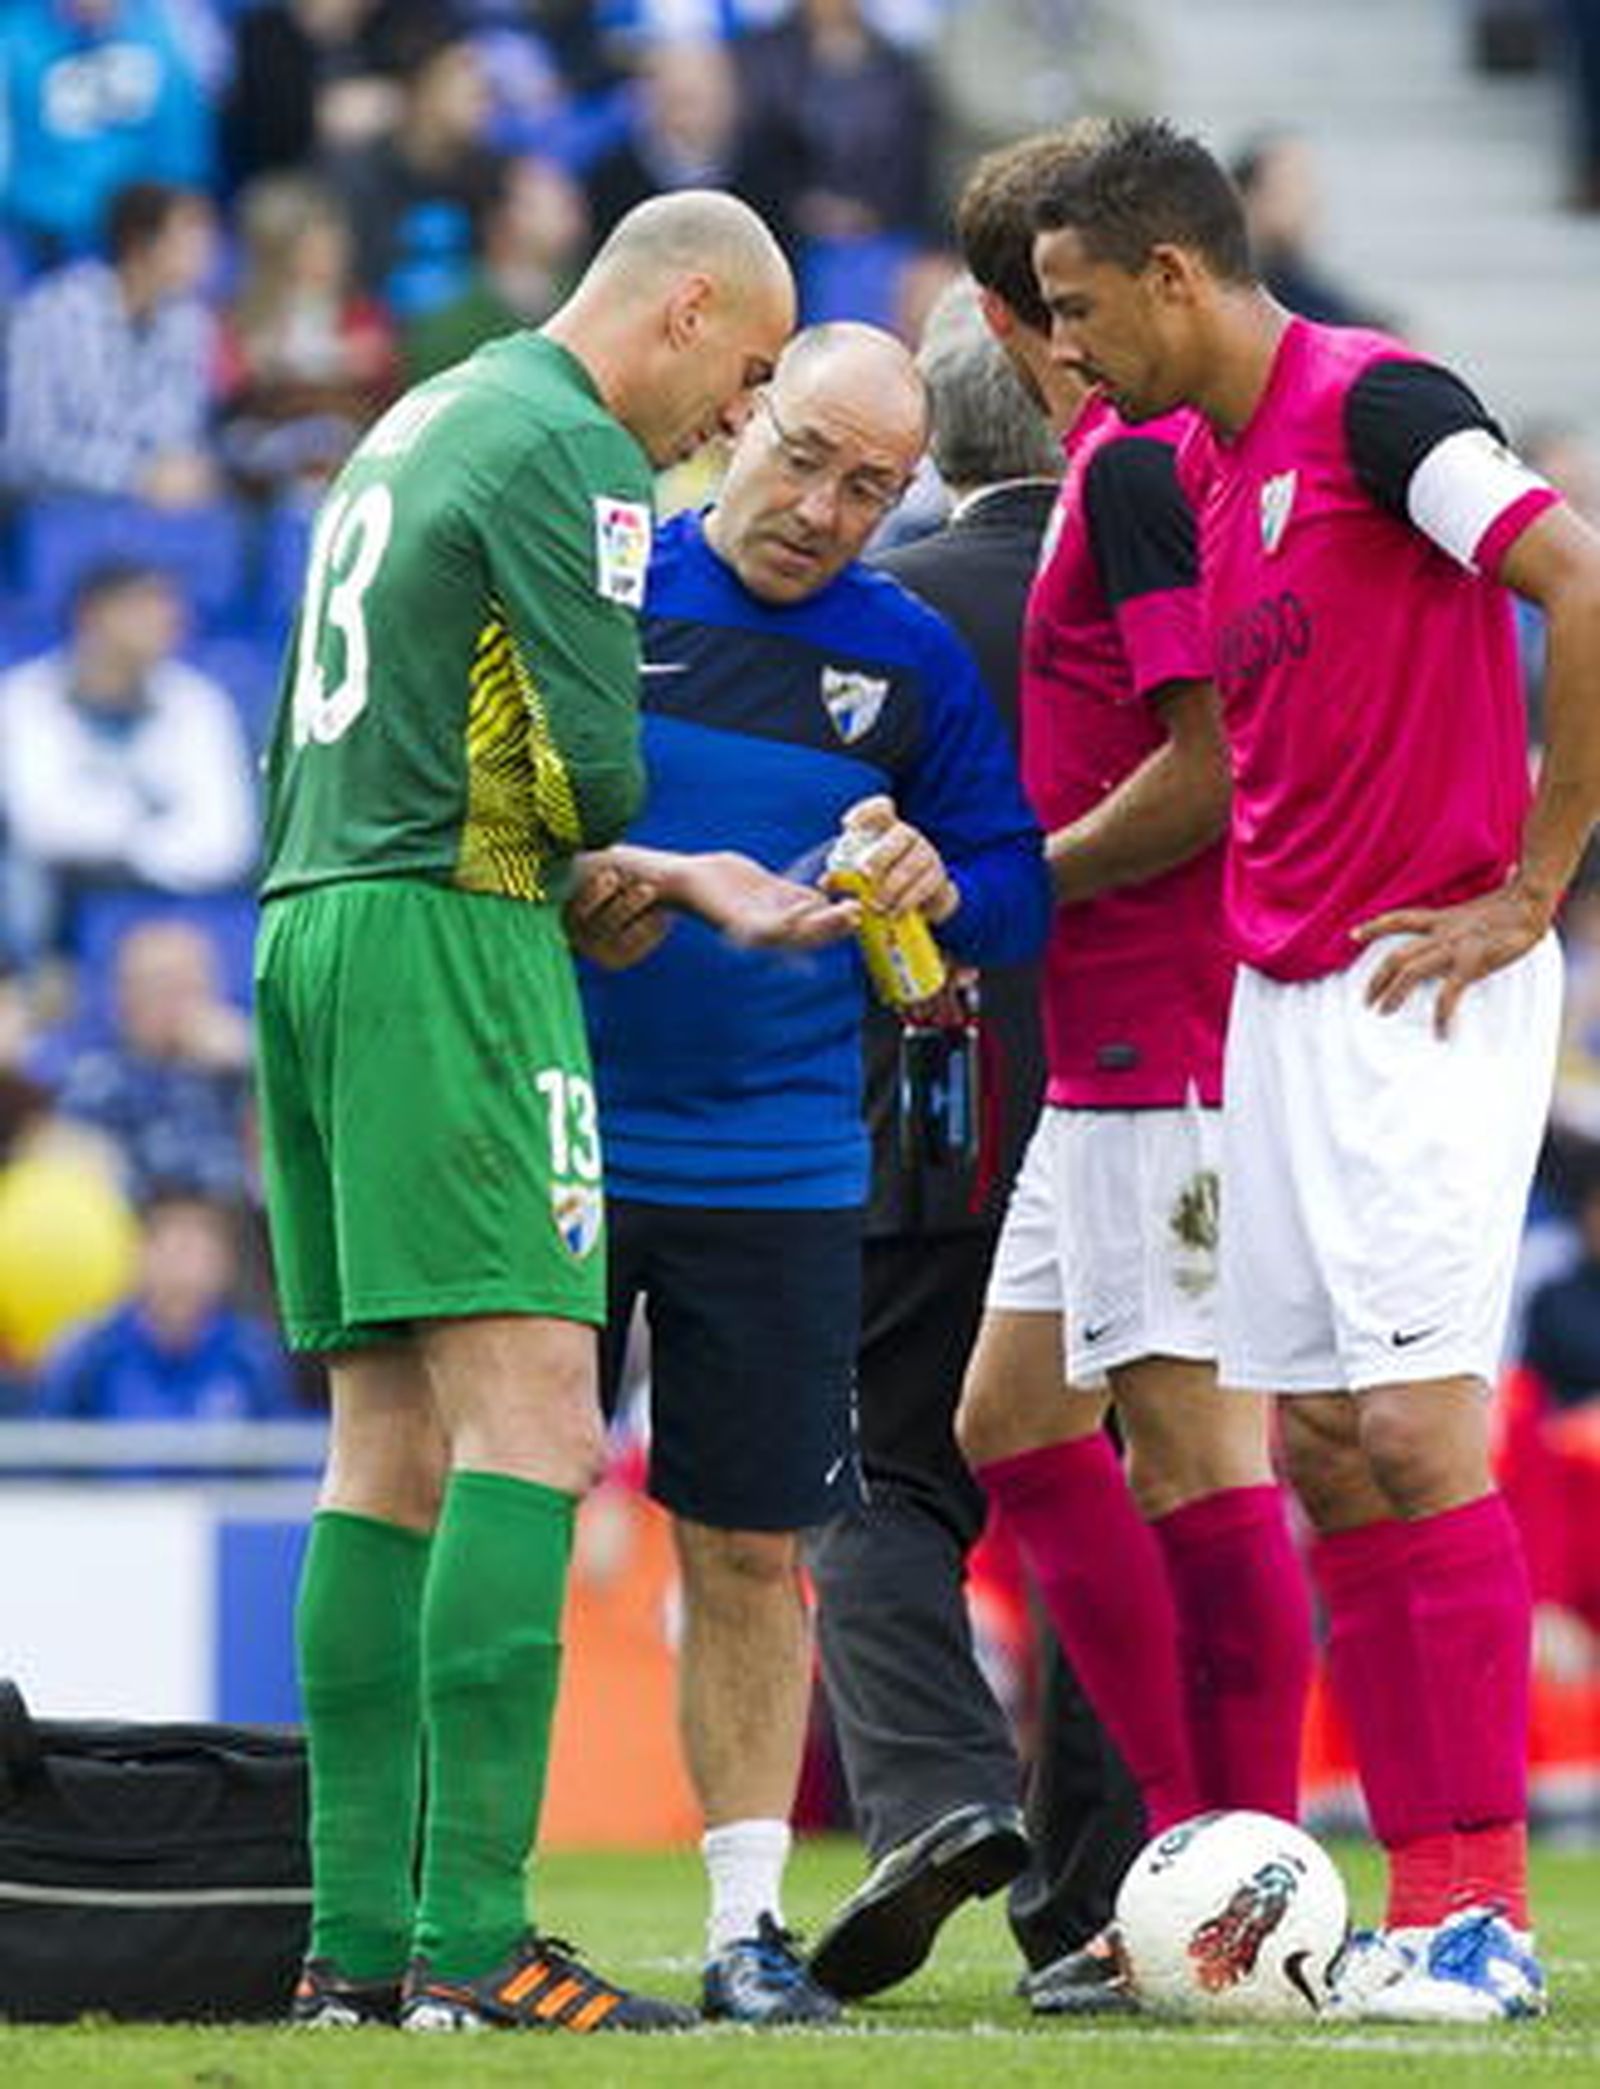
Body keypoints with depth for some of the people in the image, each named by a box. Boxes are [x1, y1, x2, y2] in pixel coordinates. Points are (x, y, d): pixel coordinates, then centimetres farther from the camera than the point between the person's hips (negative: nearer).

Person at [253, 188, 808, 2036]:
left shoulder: (418, 427, 22)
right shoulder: (569, 451, -7)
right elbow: (595, 766, -16)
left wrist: (675, 882, 20)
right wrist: (605, 873, 9)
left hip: (305, 923, 10)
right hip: (448, 936, -10)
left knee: (389, 1448, 7)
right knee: (531, 1424, -13)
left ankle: (356, 1938, 2)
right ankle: (471, 1935, -21)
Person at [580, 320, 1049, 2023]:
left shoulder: (908, 659, 6)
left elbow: (1017, 890, 9)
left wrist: (939, 888, -12)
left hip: (776, 1169, 1)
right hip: (554, 1139, -1)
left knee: (752, 1549, 3)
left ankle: (746, 1917, 10)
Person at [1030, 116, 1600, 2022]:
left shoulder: (1374, 404, -13)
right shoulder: (1209, 463, 14)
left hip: (1420, 994, -9)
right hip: (1281, 992, 9)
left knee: (1414, 1430, -11)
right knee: (1322, 1451, 5)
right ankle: (1426, 1890, 8)